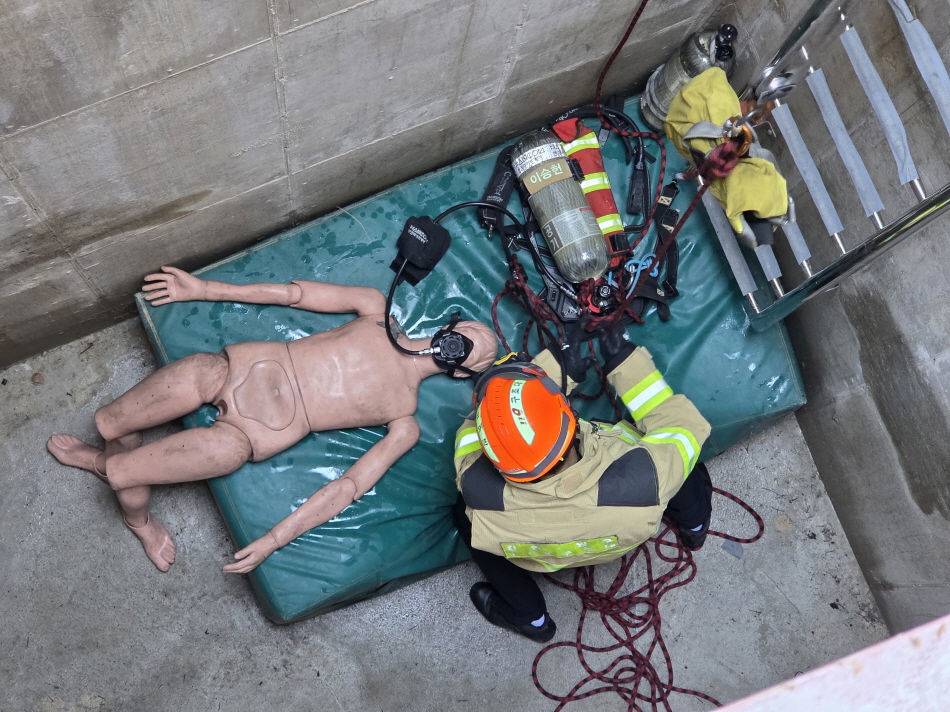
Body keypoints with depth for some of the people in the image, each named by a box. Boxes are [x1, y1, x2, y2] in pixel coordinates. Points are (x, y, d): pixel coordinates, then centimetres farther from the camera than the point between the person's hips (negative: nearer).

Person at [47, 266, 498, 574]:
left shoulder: (404, 424, -3)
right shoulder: (378, 309, 5)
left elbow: (349, 487, -9)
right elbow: (295, 294, 8)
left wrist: (274, 540, -16)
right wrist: (203, 289, 8)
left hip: (253, 434, -3)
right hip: (234, 368, 4)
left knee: (119, 473, -7)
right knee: (110, 422, 5)